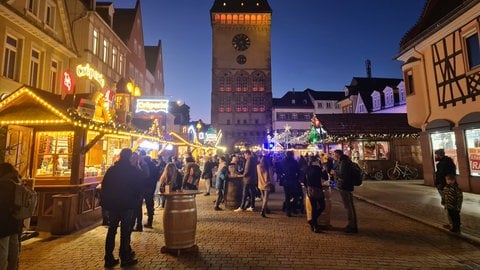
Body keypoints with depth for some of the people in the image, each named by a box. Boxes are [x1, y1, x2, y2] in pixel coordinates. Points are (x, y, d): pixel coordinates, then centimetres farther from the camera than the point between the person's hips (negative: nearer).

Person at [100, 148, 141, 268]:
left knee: (111, 229, 12)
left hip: (112, 204, 4)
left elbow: (104, 186, 9)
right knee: (125, 231, 4)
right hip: (127, 204, -4)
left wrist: (105, 201, 18)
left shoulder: (111, 169, 6)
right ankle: (125, 258, 10)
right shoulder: (134, 170, -7)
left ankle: (109, 258, 16)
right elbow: (138, 188, -6)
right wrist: (134, 201, 8)